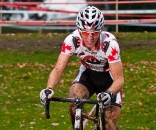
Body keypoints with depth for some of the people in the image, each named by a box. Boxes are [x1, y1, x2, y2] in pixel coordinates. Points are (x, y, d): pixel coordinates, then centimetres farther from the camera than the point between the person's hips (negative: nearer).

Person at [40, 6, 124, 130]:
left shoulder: (110, 43, -33)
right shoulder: (72, 40, -27)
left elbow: (119, 79, -31)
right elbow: (58, 68, -27)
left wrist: (109, 93, -53)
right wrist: (49, 89, -46)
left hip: (109, 78, -2)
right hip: (87, 73, 2)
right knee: (74, 102, -28)